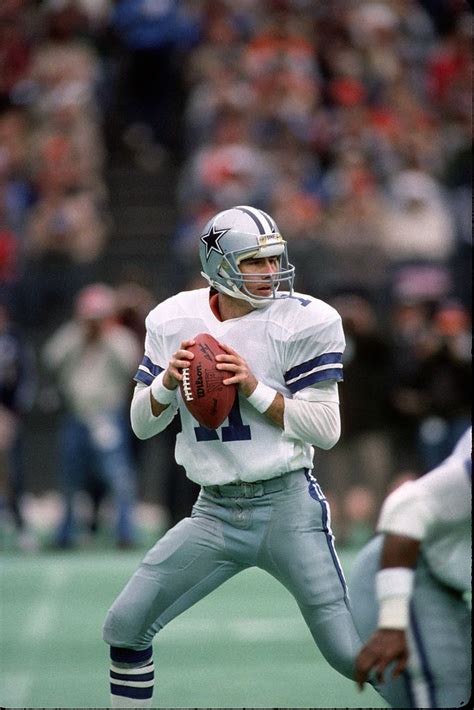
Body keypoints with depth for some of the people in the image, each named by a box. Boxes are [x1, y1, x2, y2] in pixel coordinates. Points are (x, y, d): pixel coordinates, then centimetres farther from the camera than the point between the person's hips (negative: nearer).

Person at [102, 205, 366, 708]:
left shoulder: (303, 322, -8)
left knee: (351, 652, -9)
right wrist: (169, 380, -12)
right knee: (125, 627, 2)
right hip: (214, 512, 4)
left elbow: (326, 430, -10)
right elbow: (142, 425, 8)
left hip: (287, 508, -4)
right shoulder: (174, 322, 3)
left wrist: (255, 388, -20)